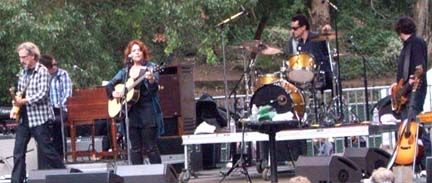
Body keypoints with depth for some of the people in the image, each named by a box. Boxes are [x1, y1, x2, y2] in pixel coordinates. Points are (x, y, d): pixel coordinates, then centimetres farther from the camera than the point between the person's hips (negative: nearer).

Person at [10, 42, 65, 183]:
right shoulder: (23, 72, 12)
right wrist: (16, 108, 2)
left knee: (47, 150, -2)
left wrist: (23, 101, -19)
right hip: (23, 118, 6)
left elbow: (42, 94, -17)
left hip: (38, 117, -6)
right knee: (18, 152, 2)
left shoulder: (42, 71, -8)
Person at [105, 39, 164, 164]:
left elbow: (154, 88, -15)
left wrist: (151, 79, -36)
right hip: (131, 113, 5)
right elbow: (109, 85, 22)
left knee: (150, 147, -8)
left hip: (147, 112, -5)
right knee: (135, 148, 6)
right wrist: (113, 93, 0)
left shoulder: (150, 68, 0)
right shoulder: (125, 71, 15)